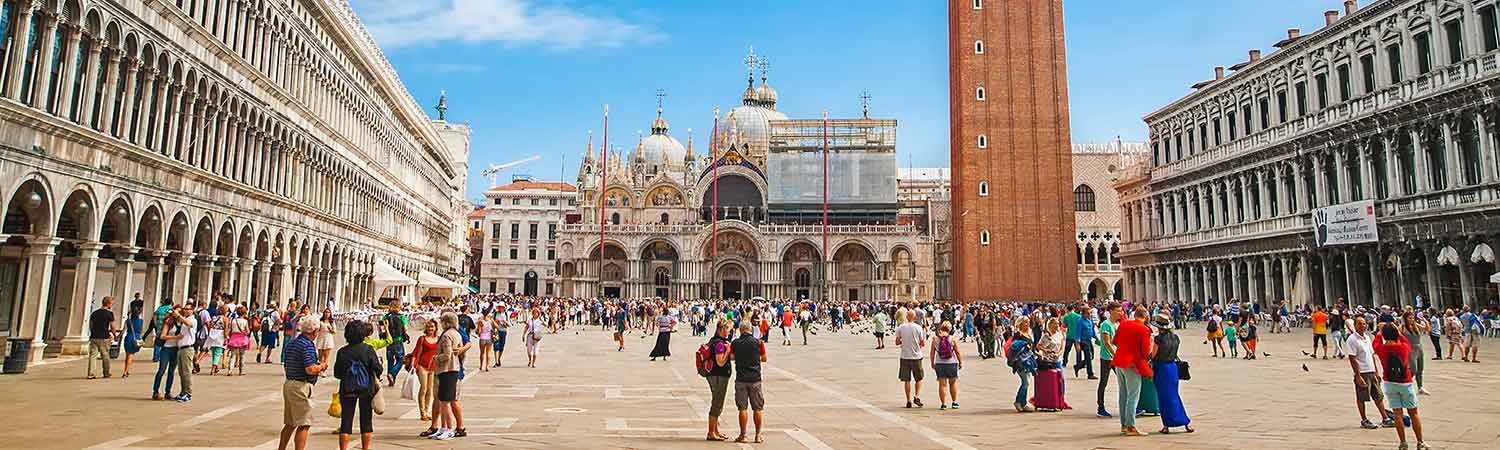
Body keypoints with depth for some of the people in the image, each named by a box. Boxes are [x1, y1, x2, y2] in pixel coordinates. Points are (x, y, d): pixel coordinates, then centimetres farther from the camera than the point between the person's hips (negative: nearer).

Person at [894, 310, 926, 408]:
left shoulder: (900, 328, -3)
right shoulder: (918, 328, -7)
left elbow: (897, 342, 1)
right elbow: (923, 344, -4)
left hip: (905, 357, 1)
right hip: (916, 357, -1)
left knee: (906, 380, 7)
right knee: (919, 379, 16)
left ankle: (909, 401, 8)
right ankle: (917, 396, 2)